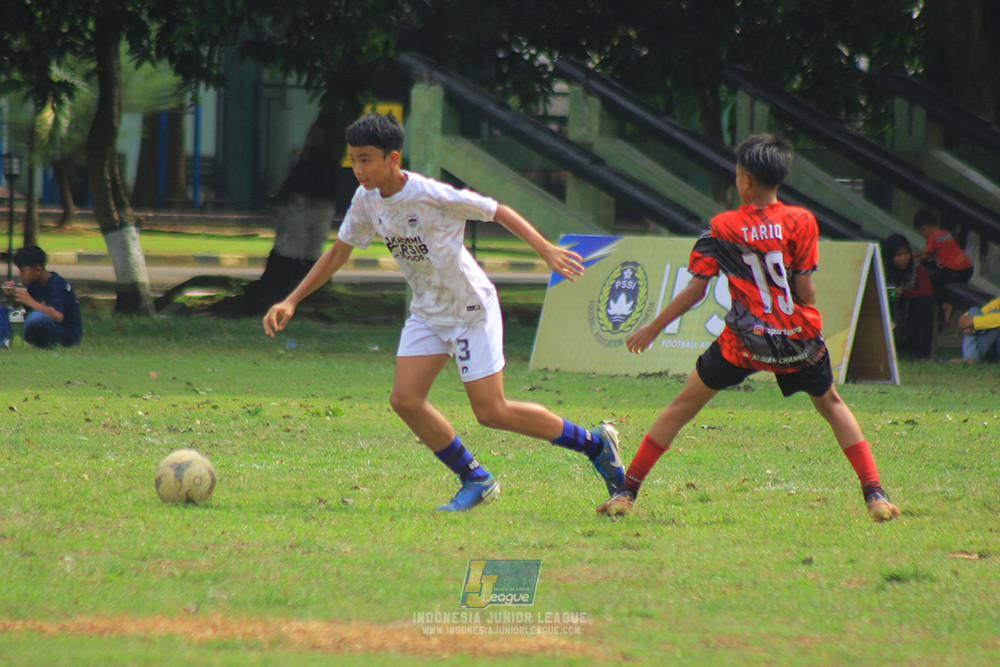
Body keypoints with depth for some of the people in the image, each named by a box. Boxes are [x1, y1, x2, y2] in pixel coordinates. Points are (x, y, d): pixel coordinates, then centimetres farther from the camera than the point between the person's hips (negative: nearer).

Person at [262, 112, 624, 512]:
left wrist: (546, 250, -24)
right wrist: (292, 301, 2)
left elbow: (498, 212, -16)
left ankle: (595, 444, 9)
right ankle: (475, 481, 9)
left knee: (491, 411, -9)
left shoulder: (431, 196, -25)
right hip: (427, 311, 7)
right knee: (405, 400, -7)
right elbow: (338, 254, 8)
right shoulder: (367, 200, -4)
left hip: (471, 309, -7)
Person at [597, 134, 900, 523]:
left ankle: (627, 493, 10)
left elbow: (695, 291, -3)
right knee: (830, 404, 23)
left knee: (684, 406, 13)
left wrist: (653, 329, 9)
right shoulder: (800, 221, -4)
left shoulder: (721, 229, -3)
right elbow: (805, 290, -6)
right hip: (798, 338, 1)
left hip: (744, 341, -1)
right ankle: (874, 494, 11)